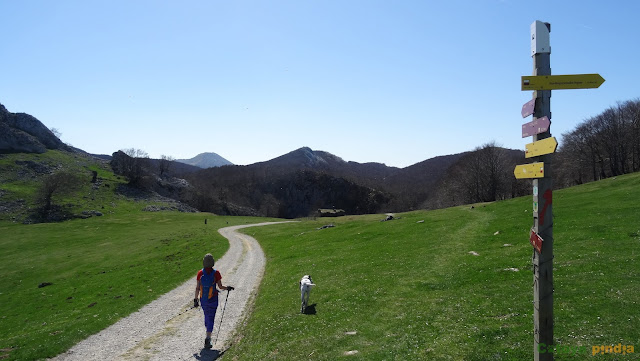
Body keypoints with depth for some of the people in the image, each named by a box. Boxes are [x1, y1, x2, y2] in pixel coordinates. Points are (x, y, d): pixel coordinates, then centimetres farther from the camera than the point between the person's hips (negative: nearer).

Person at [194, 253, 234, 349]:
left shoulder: (200, 273, -7)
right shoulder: (216, 273, -14)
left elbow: (197, 288, -4)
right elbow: (220, 287, -9)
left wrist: (195, 299, 4)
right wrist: (227, 288, 11)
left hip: (203, 299, 3)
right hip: (212, 300, -3)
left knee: (206, 315, 23)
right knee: (211, 318, 2)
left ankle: (208, 332, 39)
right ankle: (208, 339, -7)